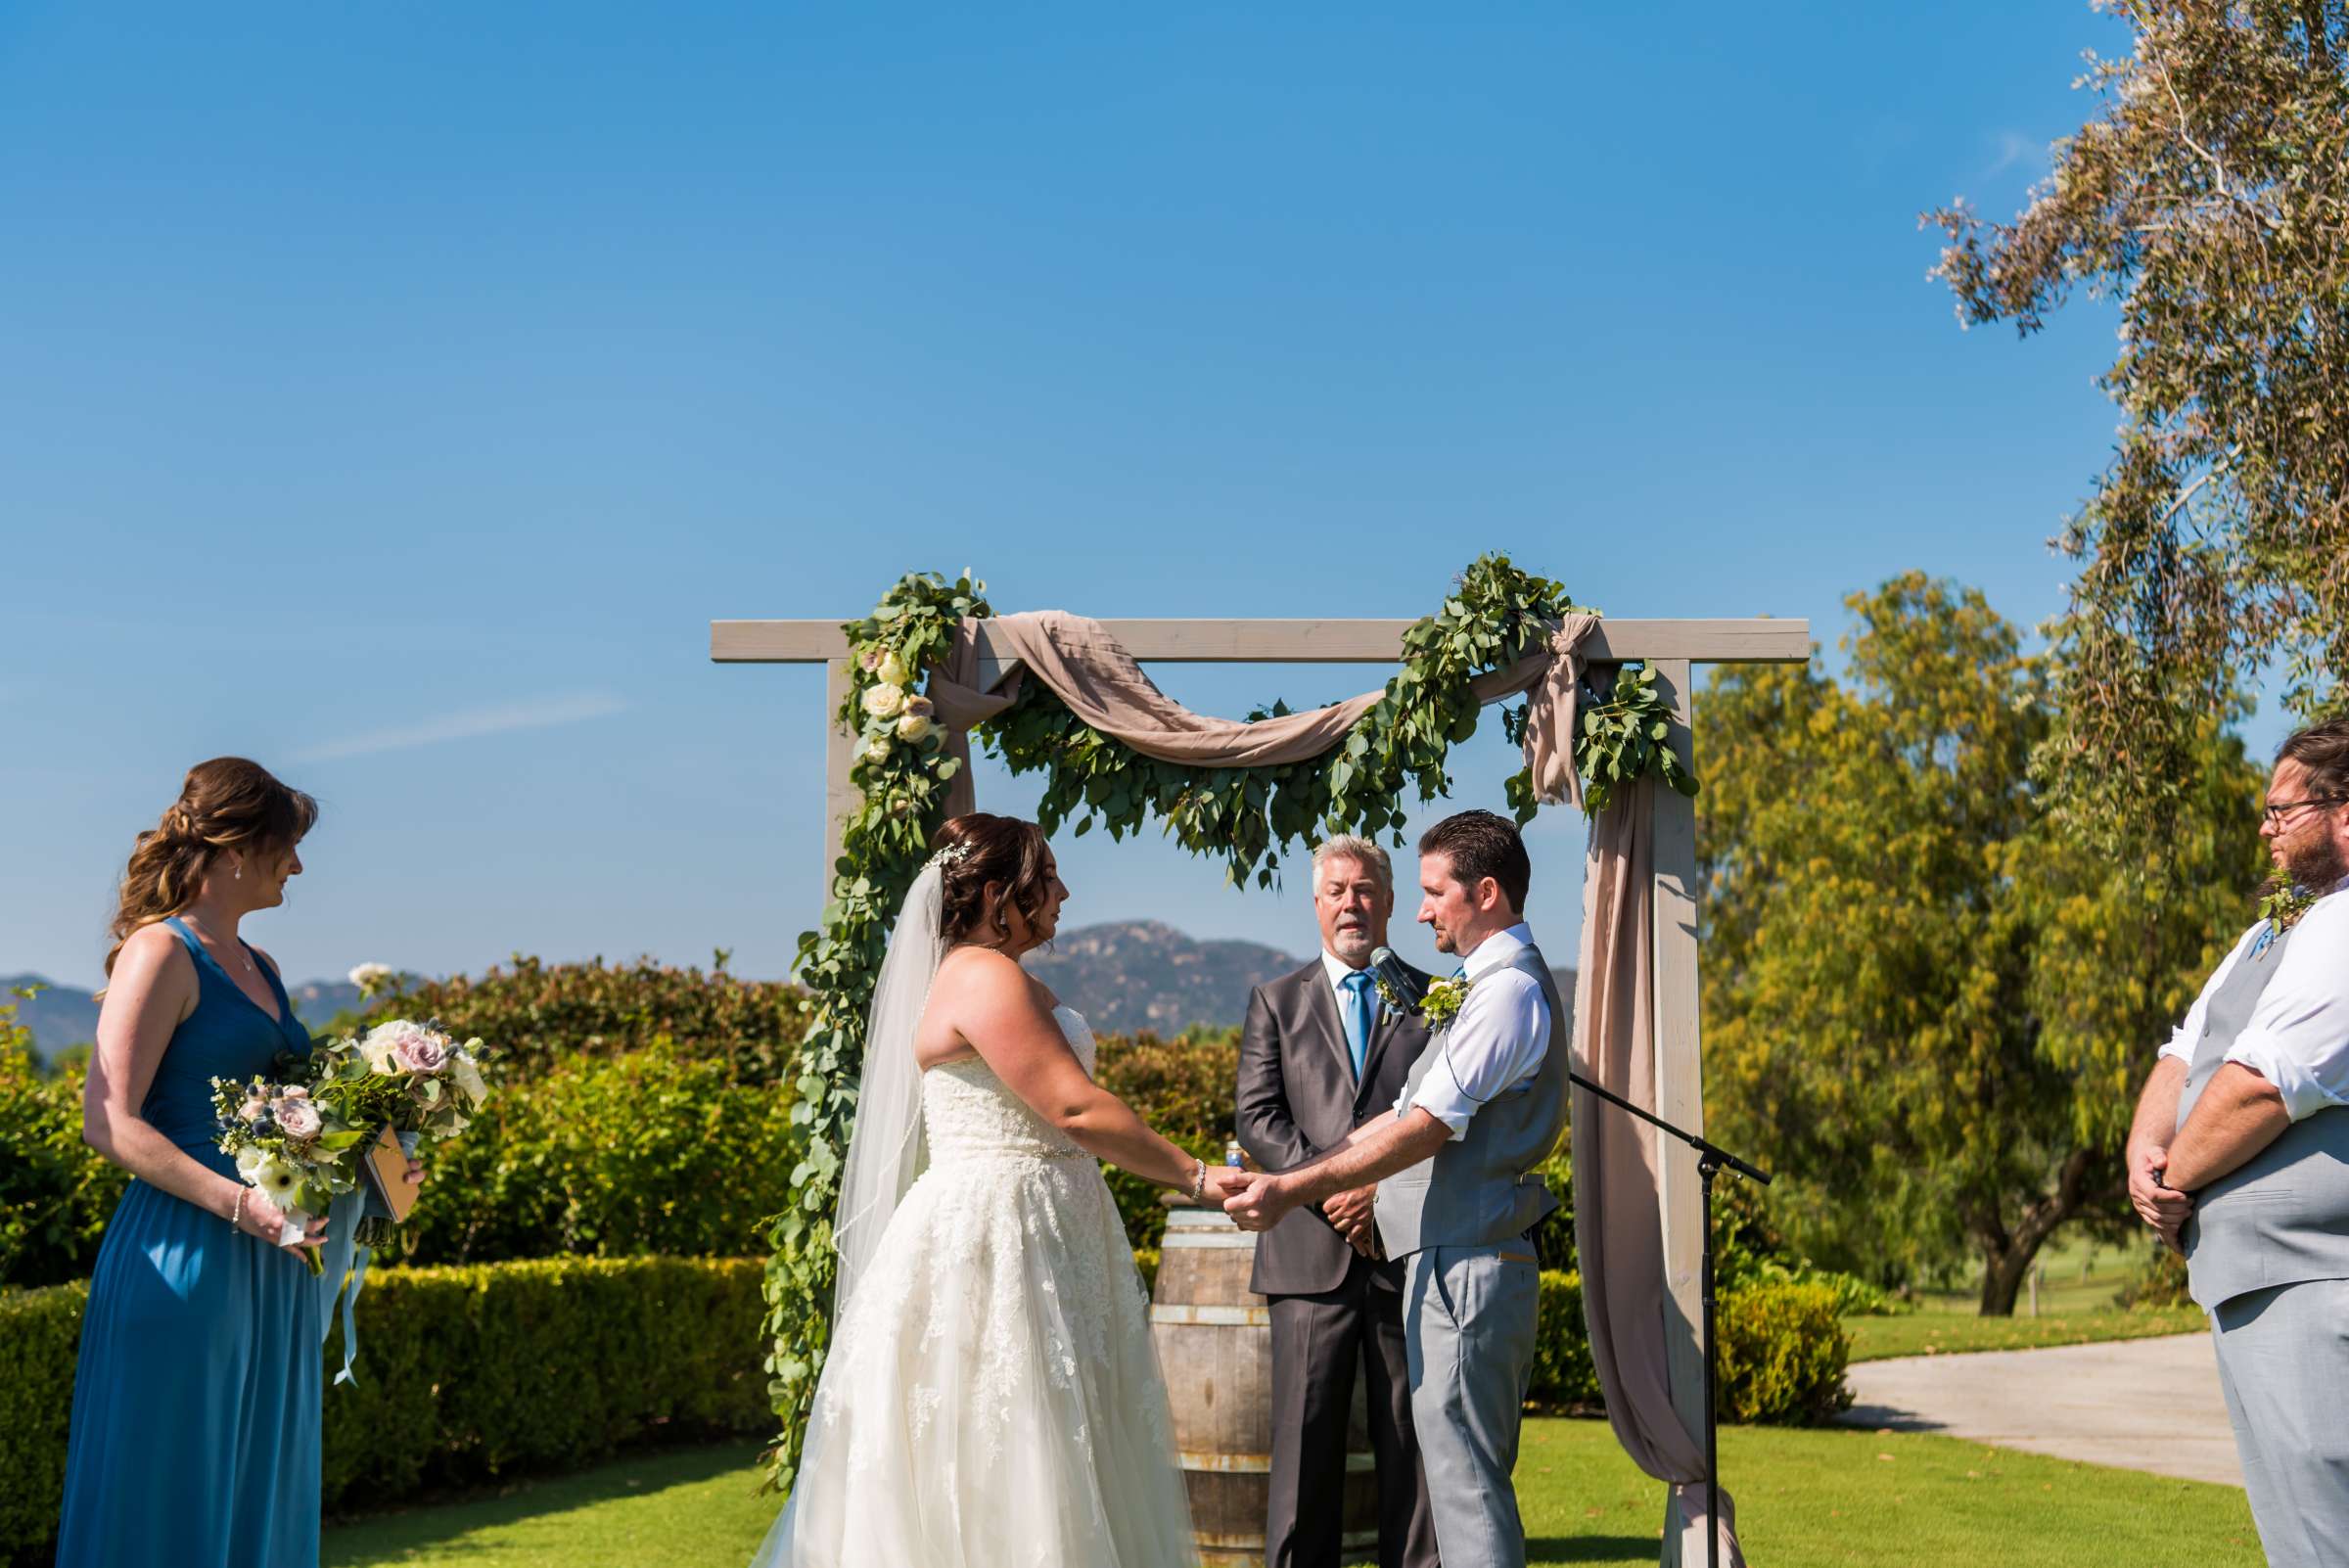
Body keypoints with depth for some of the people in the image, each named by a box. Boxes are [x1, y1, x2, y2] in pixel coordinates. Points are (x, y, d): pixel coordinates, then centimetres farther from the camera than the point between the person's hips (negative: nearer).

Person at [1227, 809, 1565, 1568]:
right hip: (1456, 1262, 10)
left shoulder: (1509, 992, -14)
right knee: (1474, 1477, 14)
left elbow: (1425, 1129, -20)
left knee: (1464, 1479, -7)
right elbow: (1404, 1115, 18)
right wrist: (1292, 1175, 14)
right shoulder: (1487, 987, 19)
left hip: (1464, 1269, -10)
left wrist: (1294, 1191, -20)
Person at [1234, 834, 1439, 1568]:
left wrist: (1384, 1190, -11)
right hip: (1312, 1253, 0)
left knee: (1412, 1438, 2)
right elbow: (1257, 1119, 4)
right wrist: (1332, 1187, -10)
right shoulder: (1276, 1002, 14)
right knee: (1305, 1437, 0)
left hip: (1409, 1249, 0)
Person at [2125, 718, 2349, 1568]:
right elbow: (2186, 1054, 20)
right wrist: (2146, 1151, 0)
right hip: (2252, 1276, 10)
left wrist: (2175, 1183, -8)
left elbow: (2264, 1082, -21)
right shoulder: (2276, 933, 20)